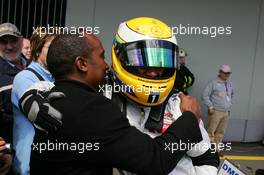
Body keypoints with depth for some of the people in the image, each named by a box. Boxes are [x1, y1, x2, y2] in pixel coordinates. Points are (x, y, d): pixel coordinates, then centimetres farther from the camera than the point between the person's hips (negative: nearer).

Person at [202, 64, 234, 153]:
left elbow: (232, 95, 29)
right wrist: (210, 107, -12)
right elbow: (205, 95, -9)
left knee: (220, 132, 11)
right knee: (210, 131, -4)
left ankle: (216, 148, 21)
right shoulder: (213, 83, -8)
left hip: (226, 112, 6)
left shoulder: (230, 84, 12)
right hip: (216, 111, -6)